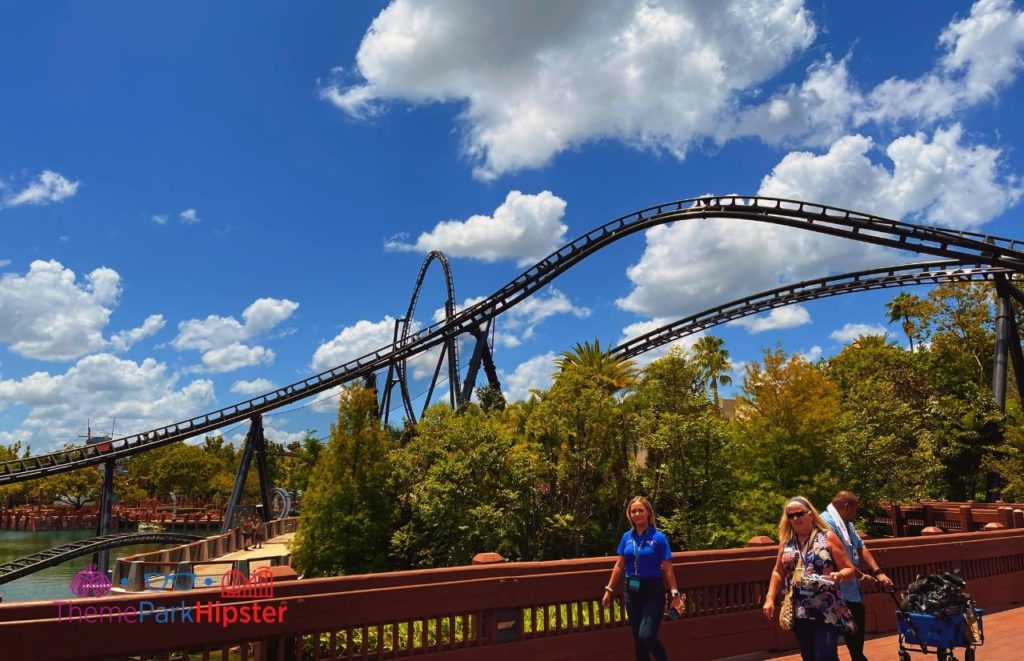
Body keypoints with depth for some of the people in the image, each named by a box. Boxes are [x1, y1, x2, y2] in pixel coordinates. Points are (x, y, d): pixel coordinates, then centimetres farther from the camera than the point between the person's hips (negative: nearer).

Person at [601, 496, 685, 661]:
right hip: (632, 591, 4)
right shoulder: (627, 537, 3)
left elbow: (667, 569, -8)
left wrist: (675, 594, -11)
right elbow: (619, 565, 9)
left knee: (647, 636, -14)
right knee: (637, 638, 9)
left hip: (653, 591, -4)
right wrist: (609, 589, 9)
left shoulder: (659, 537, -9)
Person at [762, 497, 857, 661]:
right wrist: (770, 598, 4)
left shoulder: (827, 537, -3)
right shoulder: (785, 542, 8)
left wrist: (840, 575, -24)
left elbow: (849, 569, -2)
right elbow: (778, 572, 14)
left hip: (827, 612, -4)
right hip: (799, 613, 4)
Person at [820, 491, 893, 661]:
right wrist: (863, 575, -13)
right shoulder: (827, 523, -23)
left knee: (857, 637, 21)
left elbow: (861, 548, 11)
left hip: (853, 591, 10)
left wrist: (878, 572, -1)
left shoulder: (847, 523, 12)